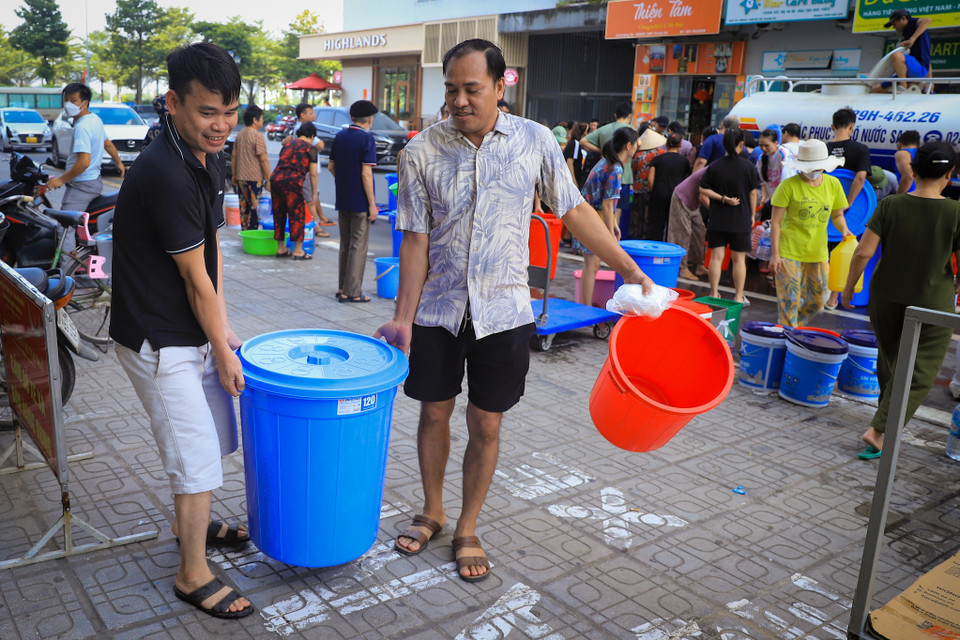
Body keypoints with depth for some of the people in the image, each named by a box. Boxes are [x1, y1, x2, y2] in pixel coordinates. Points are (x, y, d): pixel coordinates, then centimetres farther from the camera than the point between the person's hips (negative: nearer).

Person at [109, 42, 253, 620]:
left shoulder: (207, 162, 3)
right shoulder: (165, 175, -27)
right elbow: (195, 279, -19)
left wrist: (224, 327, 7)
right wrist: (222, 350, -8)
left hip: (192, 332, 9)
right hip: (158, 340, -9)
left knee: (215, 436, 22)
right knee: (198, 457, -1)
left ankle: (193, 522, 45)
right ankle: (194, 576, 18)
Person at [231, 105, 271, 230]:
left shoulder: (239, 135, 10)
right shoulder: (258, 136, -13)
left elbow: (234, 156, 14)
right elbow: (263, 160, -16)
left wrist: (234, 175, 21)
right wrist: (269, 179, -11)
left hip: (241, 178, 7)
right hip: (254, 178, -7)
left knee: (244, 207, 14)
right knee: (254, 208, -1)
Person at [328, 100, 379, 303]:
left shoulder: (340, 136, 8)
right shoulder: (366, 139, -13)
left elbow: (331, 166, 13)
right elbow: (366, 174, -18)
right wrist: (372, 204, -15)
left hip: (342, 200, 7)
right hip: (360, 202, -7)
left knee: (345, 244, 16)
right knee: (358, 246, 0)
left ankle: (343, 288, 22)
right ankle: (352, 292, 2)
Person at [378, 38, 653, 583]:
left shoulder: (536, 141, -5)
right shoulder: (422, 152, -7)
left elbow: (575, 211, 4)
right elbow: (416, 240, -4)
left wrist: (632, 271, 3)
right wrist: (403, 318, -6)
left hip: (502, 313, 0)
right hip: (438, 312, 1)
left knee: (486, 425, 7)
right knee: (435, 413, 13)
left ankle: (468, 530, 27)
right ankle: (432, 512, 36)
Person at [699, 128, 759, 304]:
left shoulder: (713, 166, -2)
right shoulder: (748, 166, -7)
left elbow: (703, 189, -5)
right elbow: (753, 193, -2)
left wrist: (722, 198, -5)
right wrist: (752, 214, 9)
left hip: (717, 219, 1)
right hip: (741, 220, -1)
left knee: (716, 257, 6)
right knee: (739, 259, 7)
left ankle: (714, 295, 9)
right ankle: (738, 297, 12)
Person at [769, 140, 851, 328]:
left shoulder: (833, 184, 5)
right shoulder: (789, 185, -8)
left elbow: (837, 215, 17)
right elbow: (776, 222, -7)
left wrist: (844, 229, -6)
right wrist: (775, 254, -11)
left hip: (818, 254, 5)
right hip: (789, 253, -5)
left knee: (817, 302, 13)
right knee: (789, 302, -4)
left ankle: (794, 329, 35)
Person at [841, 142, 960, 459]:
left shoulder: (890, 205, -8)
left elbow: (863, 253, -11)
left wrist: (849, 287, 2)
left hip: (885, 297, 2)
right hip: (933, 304, -2)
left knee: (890, 361, 22)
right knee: (918, 373, 6)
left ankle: (887, 415, 40)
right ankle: (879, 429, -4)